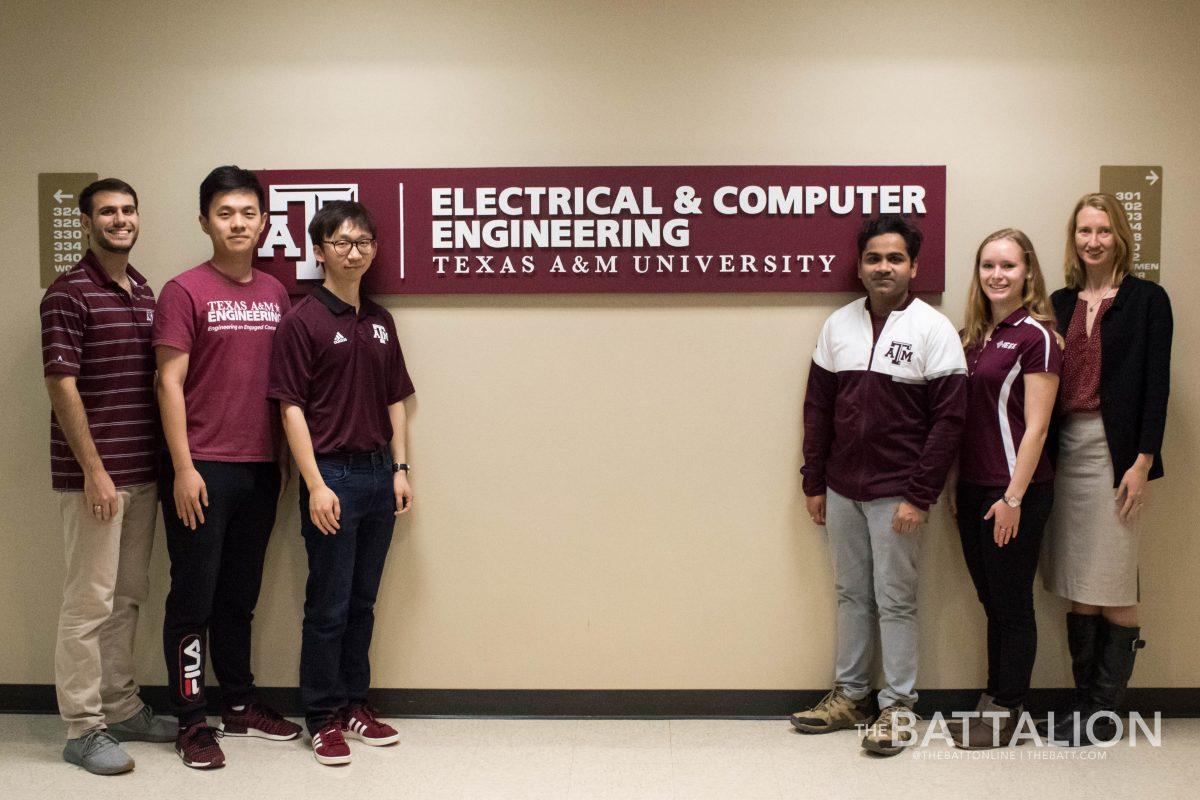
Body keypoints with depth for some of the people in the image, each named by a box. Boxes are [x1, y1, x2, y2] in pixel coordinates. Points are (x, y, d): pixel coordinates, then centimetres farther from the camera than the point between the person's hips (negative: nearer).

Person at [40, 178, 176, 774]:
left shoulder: (145, 293, 13)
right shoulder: (69, 294, -9)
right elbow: (62, 387, -13)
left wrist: (165, 462, 13)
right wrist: (94, 470, -17)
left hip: (144, 472, 7)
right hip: (93, 473, -7)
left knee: (129, 596, 15)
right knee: (89, 601, 0)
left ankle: (121, 708, 27)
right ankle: (83, 729, 11)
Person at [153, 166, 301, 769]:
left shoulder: (275, 293, 9)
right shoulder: (185, 291, -6)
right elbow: (170, 383, -9)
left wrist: (292, 458, 9)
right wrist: (183, 468, -14)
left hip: (260, 468, 5)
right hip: (202, 470, -5)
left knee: (240, 596, 16)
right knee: (194, 598, 4)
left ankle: (240, 705, 28)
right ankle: (191, 722, 15)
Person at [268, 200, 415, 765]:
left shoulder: (380, 321, 12)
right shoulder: (303, 321, -7)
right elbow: (292, 407, -10)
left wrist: (400, 470, 7)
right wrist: (315, 484, -16)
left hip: (379, 474, 6)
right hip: (332, 475, -6)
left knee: (363, 601, 14)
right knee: (328, 606, 2)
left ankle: (355, 704, 26)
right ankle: (322, 717, 15)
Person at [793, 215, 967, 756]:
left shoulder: (933, 330, -6)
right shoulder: (838, 325, 8)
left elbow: (949, 417, -9)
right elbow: (818, 407, 11)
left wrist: (920, 496, -13)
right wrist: (814, 483, 8)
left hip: (897, 494, -4)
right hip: (841, 489, 5)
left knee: (895, 600, 2)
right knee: (851, 594, 13)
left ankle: (897, 707, 15)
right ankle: (850, 696, 25)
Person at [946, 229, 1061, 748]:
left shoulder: (1036, 337, -10)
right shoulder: (973, 336, 11)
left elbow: (1035, 427, -13)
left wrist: (1014, 497, -15)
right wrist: (955, 486, 11)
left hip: (1015, 491, -7)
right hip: (972, 488, 7)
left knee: (1012, 603, 5)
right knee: (991, 602, 15)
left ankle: (1007, 714, 17)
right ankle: (992, 700, 27)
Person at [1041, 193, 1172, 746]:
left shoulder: (1147, 300, 0)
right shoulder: (1060, 304, 13)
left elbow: (1156, 384, -5)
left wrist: (1143, 461, -12)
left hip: (1115, 448, -4)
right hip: (1065, 448, 5)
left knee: (1114, 585, -2)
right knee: (1077, 586, 8)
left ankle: (1105, 710, 8)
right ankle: (1084, 701, 17)